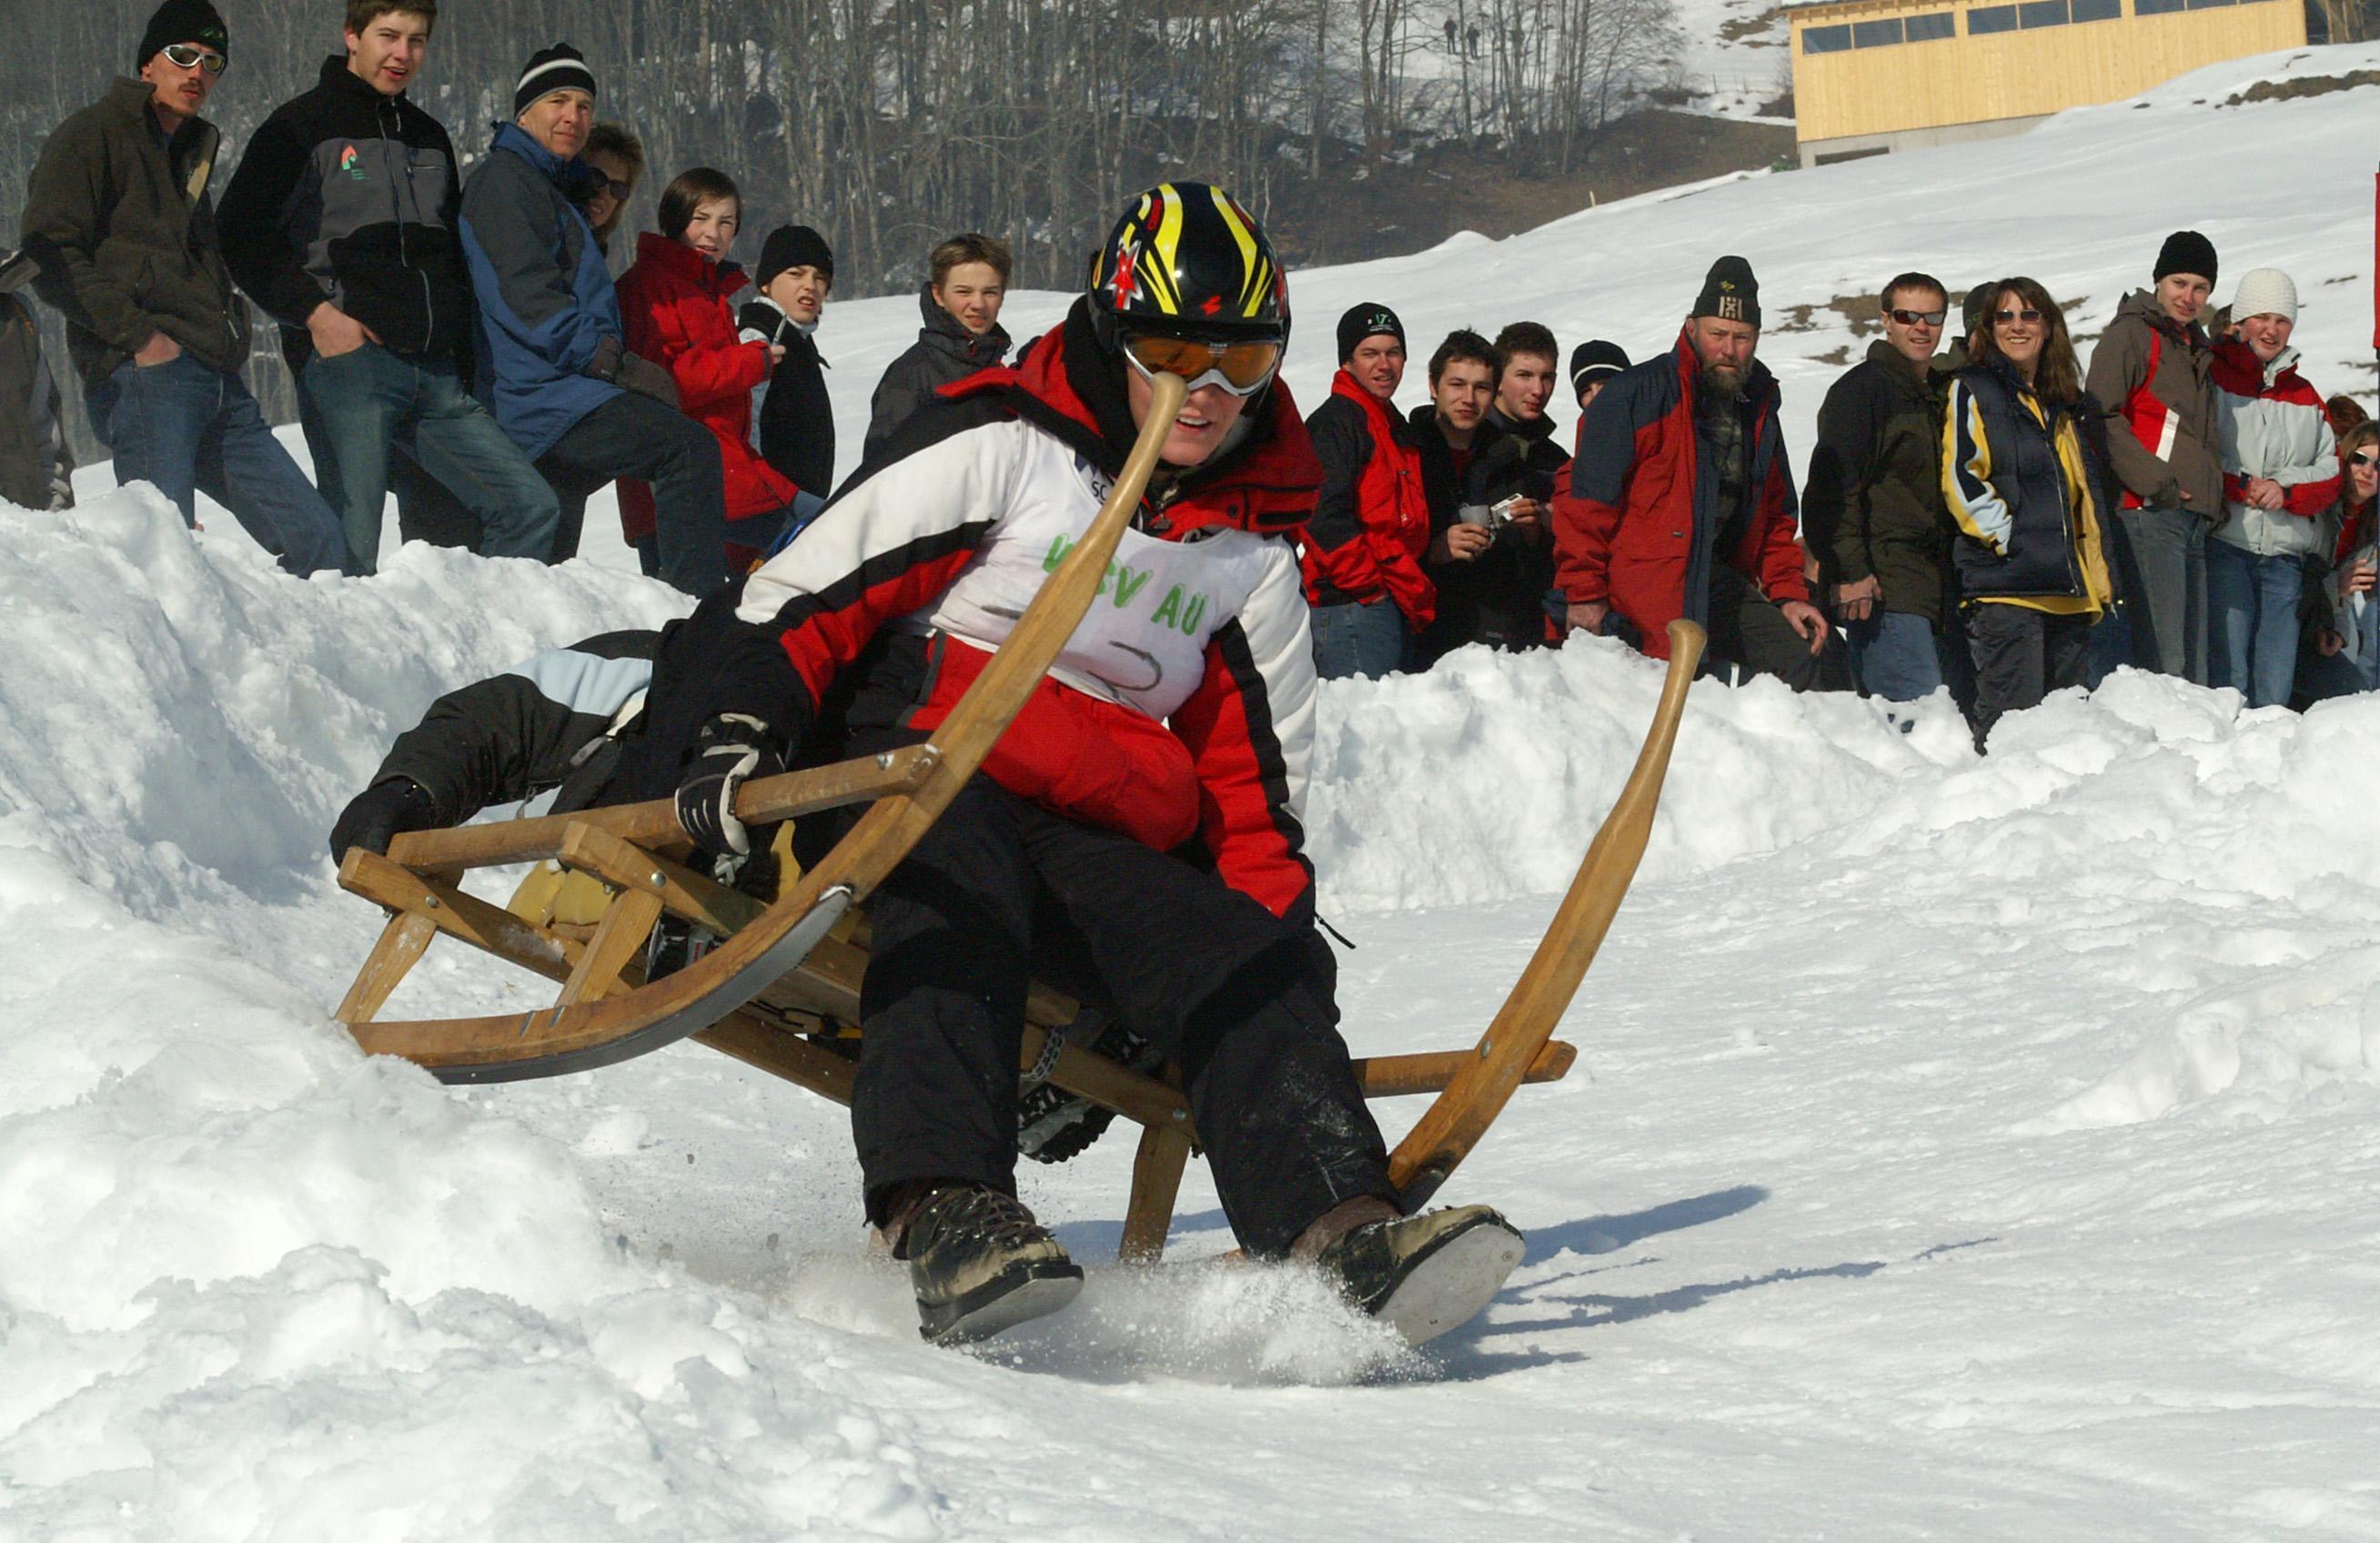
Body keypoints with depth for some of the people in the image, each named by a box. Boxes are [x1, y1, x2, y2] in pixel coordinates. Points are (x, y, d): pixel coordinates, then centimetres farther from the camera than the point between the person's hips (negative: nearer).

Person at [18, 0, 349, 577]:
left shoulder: (190, 155, 28)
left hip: (219, 388, 9)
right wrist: (134, 333, -17)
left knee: (320, 544, 2)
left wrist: (231, 325, 16)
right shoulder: (93, 136, 2)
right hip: (143, 378, -8)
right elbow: (48, 252, -9)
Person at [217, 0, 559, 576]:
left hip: (436, 377, 6)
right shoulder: (304, 125, 2)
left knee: (530, 506, -2)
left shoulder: (429, 138, 22)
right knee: (349, 555, -11)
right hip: (347, 361, -6)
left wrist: (460, 347, 17)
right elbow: (243, 235, -4)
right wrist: (313, 312, -13)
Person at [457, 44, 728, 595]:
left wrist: (618, 360, 14)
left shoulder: (554, 188, 28)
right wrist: (615, 363, -19)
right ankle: (699, 604, -33)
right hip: (541, 397, -11)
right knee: (691, 446, -24)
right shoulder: (503, 180, -4)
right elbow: (525, 296, -16)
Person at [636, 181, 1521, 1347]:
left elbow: (1258, 789, 24)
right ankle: (944, 1213, -57)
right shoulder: (1003, 450, 5)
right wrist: (737, 728, -19)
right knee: (959, 892, -39)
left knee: (1251, 968, -22)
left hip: (1106, 838, 5)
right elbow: (804, 594, -1)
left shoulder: (1252, 554, 20)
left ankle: (1335, 1231, -43)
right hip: (917, 775, -5)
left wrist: (1277, 928, 8)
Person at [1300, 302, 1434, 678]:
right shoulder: (1334, 422, -7)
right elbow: (1324, 519, -18)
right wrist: (1370, 586, -16)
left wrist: (1418, 596, 18)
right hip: (1352, 606, -10)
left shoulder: (1396, 427, 23)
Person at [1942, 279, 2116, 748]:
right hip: (2005, 584, -7)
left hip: (2069, 589, 7)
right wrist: (2009, 538, -17)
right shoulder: (1973, 392, 2)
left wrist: (2097, 568, 15)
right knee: (2013, 715, -13)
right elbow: (1961, 480, -8)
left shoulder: (2070, 402, 21)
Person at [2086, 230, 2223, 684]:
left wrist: (2217, 493, 17)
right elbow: (2101, 418, -14)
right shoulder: (2131, 334, -3)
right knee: (2163, 662, -17)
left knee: (2193, 660, 8)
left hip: (2192, 518, 9)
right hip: (2148, 513, -9)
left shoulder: (2196, 347, 24)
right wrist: (2156, 482, -19)